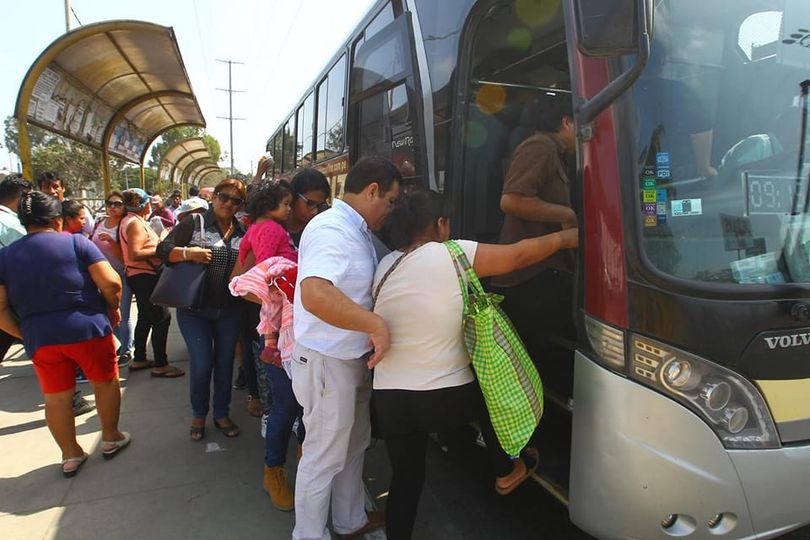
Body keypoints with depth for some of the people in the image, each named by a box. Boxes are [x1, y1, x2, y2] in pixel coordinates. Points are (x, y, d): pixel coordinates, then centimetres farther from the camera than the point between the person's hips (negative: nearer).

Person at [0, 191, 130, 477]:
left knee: (55, 397, 15)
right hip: (88, 329, -3)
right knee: (106, 382, 16)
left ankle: (70, 456, 27)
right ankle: (111, 439, 29)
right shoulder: (77, 242, -5)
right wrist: (113, 309, 3)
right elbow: (110, 283, -14)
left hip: (39, 338, 3)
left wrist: (24, 334, 14)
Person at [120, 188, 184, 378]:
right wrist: (159, 249, -21)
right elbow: (134, 254, -26)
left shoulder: (128, 221, 14)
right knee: (162, 318, -9)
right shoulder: (135, 223, -18)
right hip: (144, 276, -11)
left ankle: (139, 359, 28)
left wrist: (157, 243, 13)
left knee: (145, 318, 19)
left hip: (139, 276, 11)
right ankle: (160, 365, -6)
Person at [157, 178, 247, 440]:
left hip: (230, 311, 3)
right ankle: (198, 414, 23)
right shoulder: (194, 224, -4)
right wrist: (187, 253, -25)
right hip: (195, 310, -3)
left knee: (225, 362, 11)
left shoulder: (243, 231, 6)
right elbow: (163, 249, -7)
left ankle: (222, 414, 28)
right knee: (202, 364, -1)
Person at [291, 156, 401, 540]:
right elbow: (314, 293, -40)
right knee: (323, 456, 8)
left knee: (353, 445, 24)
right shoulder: (332, 229, -23)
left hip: (353, 358, 10)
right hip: (327, 361, -10)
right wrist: (376, 324, -36)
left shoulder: (357, 230, 8)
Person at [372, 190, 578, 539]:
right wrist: (565, 238, 11)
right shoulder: (454, 254, -12)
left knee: (405, 478, 22)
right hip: (446, 399, -3)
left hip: (389, 399, 4)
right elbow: (520, 255, -3)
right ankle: (506, 472, 45)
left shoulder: (385, 266, 4)